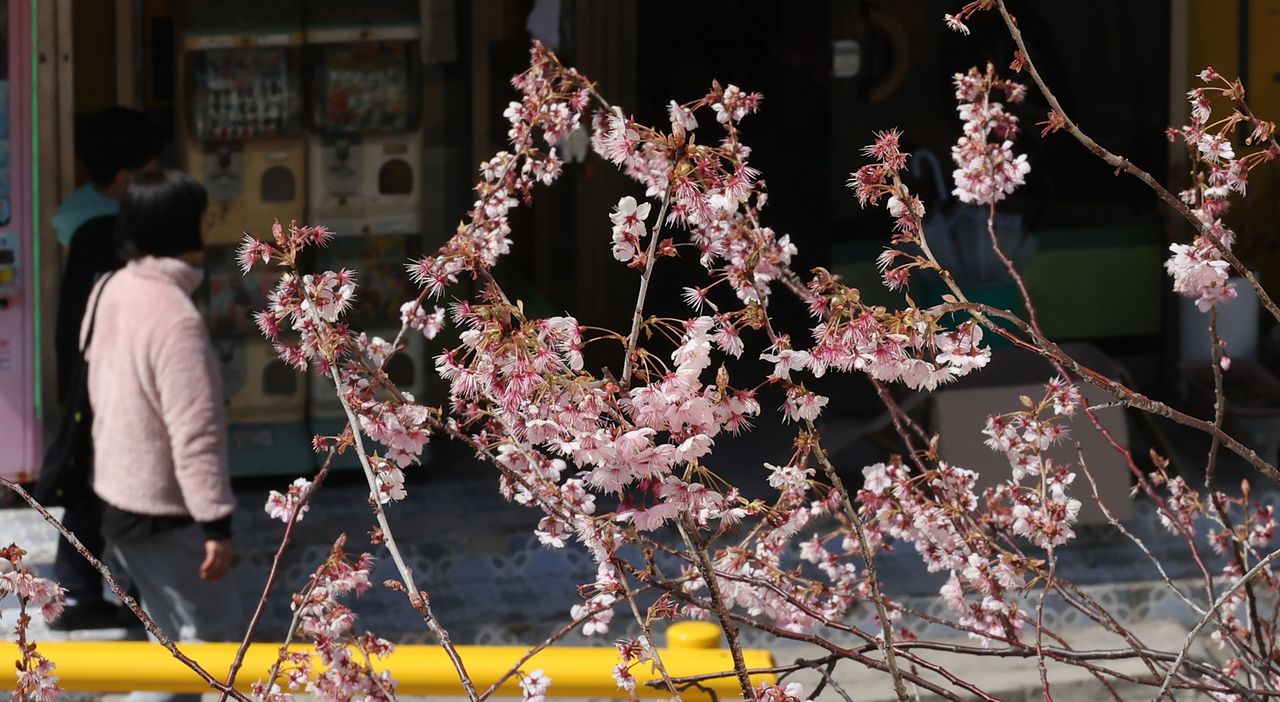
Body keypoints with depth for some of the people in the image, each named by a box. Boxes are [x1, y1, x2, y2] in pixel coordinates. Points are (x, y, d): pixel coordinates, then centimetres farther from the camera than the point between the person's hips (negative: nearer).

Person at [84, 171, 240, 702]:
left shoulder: (114, 291, 3)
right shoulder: (175, 316, -26)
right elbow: (195, 432, -26)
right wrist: (216, 522, -22)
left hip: (118, 491, 9)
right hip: (160, 508, -9)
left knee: (177, 626, 20)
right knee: (211, 627, 1)